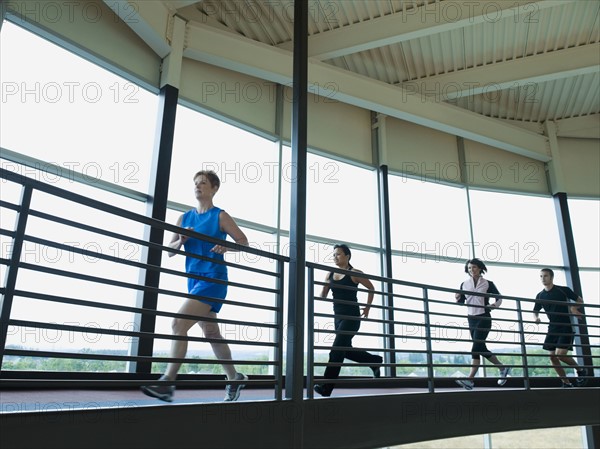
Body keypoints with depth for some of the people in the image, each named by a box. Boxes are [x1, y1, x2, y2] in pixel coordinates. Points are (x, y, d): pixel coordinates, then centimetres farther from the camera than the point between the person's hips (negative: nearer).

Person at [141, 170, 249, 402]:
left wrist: (226, 247, -21)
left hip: (213, 280, -7)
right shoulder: (185, 218, 11)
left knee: (178, 325, -18)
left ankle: (167, 383, -11)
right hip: (193, 280, 7)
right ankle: (234, 378, 30)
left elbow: (243, 241, -1)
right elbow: (170, 251, 13)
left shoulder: (220, 216, -3)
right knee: (212, 334, 14)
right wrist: (181, 240, -8)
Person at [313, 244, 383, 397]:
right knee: (346, 350, 14)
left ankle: (327, 387, -11)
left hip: (351, 317, -7)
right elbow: (323, 295, 7)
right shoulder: (330, 275, 9)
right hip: (338, 316, 7)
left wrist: (367, 307, 4)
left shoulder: (354, 273, -6)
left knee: (337, 350, -13)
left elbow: (371, 288, 6)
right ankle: (375, 361, 37)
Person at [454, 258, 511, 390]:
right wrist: (457, 298, -14)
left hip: (484, 318, -5)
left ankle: (470, 379, -17)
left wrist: (496, 304, -14)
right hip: (471, 319, 5)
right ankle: (503, 368, 31)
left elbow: (499, 297, 7)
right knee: (481, 349, 10)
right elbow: (461, 302, 8)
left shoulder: (488, 284, 0)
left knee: (476, 348, -14)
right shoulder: (464, 284, 8)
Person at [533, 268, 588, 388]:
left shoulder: (563, 290, -6)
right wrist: (536, 318, -7)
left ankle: (581, 370, 12)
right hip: (553, 328, 5)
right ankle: (566, 383, 11)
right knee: (553, 356, -1)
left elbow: (580, 300, 5)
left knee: (560, 354, -16)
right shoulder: (540, 296, 6)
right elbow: (535, 311, 15)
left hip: (566, 327, -5)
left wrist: (574, 308, -14)